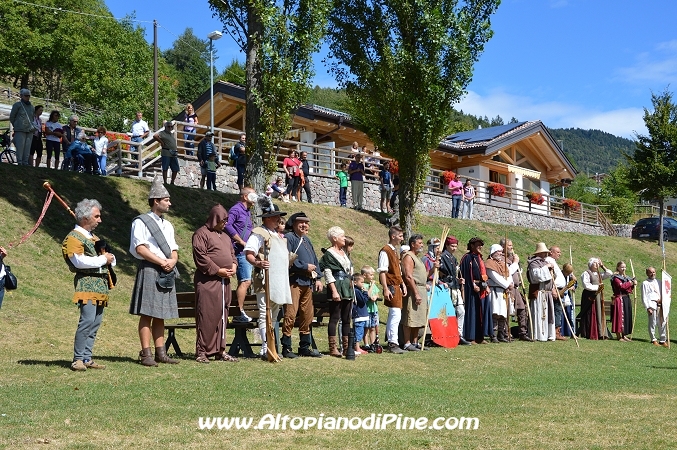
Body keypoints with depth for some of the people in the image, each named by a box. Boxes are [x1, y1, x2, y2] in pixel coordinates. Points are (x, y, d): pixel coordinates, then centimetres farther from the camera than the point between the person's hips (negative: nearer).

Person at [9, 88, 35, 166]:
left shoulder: (32, 107, 18)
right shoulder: (17, 105, 3)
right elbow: (11, 117, 7)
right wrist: (16, 126, 9)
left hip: (30, 131, 5)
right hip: (20, 130, -5)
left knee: (27, 148, 3)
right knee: (20, 147, -10)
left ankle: (25, 163, 6)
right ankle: (19, 163, -10)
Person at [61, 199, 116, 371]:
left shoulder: (94, 238, 23)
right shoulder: (73, 238, -5)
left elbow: (111, 259, 22)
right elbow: (79, 261, -19)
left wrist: (110, 258, -2)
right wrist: (103, 259, -11)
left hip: (101, 285, 8)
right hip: (87, 284, -8)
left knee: (96, 322, 6)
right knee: (87, 320, -15)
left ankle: (87, 358, 11)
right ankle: (78, 359, -8)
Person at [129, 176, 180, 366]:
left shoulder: (167, 225, 20)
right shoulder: (141, 222, -3)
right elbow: (140, 248, -12)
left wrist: (172, 260, -5)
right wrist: (162, 262, -13)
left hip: (166, 273, 7)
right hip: (149, 270, -7)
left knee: (160, 315, 9)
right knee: (147, 314, -7)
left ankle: (160, 353, 12)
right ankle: (146, 354, -5)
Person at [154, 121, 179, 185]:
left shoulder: (171, 133, 20)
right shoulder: (162, 133, -4)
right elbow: (155, 136, -21)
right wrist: (161, 142, -15)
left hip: (174, 154, 8)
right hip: (166, 154, -8)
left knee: (175, 169, 8)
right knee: (165, 169, -2)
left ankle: (172, 182, 18)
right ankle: (165, 183, 1)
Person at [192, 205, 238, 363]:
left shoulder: (225, 237, 22)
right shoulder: (201, 234, -4)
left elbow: (232, 253, 27)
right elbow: (200, 257, -13)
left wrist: (234, 265, 5)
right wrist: (218, 270, -14)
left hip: (224, 281, 8)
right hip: (208, 280, -8)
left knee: (222, 316, 9)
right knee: (206, 316, -7)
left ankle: (220, 350, 16)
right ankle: (202, 351, -3)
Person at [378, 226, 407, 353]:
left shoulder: (395, 251, 17)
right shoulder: (385, 251, -11)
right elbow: (382, 271, -16)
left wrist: (403, 284, 17)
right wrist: (385, 289, -21)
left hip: (397, 286, 10)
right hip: (391, 287, -10)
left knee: (392, 316, 11)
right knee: (396, 315, -13)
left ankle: (391, 342, 16)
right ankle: (393, 343, -10)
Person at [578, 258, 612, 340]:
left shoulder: (599, 274, 20)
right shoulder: (586, 273, -3)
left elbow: (609, 273, 15)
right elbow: (586, 285, -14)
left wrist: (602, 266, 12)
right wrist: (597, 287, -10)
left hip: (598, 297, 7)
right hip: (590, 297, -7)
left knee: (599, 315, 3)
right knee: (591, 316, -8)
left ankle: (600, 334, 3)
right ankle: (591, 335, -8)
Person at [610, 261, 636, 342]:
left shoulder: (626, 277, 18)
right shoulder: (615, 277, -6)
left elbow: (630, 289, 13)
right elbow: (622, 286, -20)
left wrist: (633, 284, -6)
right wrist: (631, 282, -12)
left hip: (627, 299, 8)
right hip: (619, 298, -8)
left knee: (627, 316, 9)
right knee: (620, 316, -8)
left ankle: (624, 335, 16)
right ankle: (618, 336, -4)